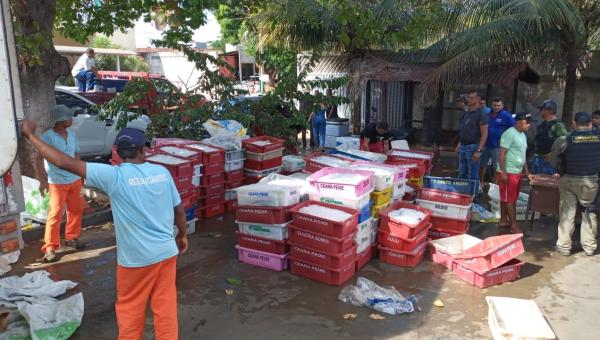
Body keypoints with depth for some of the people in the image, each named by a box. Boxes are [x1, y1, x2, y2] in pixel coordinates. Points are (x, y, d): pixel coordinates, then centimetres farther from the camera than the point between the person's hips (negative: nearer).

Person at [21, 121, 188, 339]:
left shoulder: (114, 176, -15)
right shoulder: (162, 172, -3)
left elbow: (65, 163, -15)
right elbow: (179, 210, 4)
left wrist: (30, 135, -4)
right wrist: (182, 235, 21)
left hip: (135, 258, -3)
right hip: (166, 253, 4)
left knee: (130, 309, 17)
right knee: (165, 306, 16)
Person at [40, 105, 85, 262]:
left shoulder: (71, 133, 6)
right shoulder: (48, 136, -15)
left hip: (75, 180, 7)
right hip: (57, 182, -6)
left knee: (76, 209, 13)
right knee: (55, 213, -5)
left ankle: (71, 238, 30)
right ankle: (49, 248, 3)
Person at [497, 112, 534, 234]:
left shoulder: (523, 135, 14)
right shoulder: (509, 134, -14)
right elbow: (501, 154, -18)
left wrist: (527, 172, 21)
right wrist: (503, 172, -22)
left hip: (518, 172, 9)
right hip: (508, 173, -9)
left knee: (507, 198, 15)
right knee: (510, 199, -3)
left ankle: (504, 220, 23)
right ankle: (513, 225, 0)